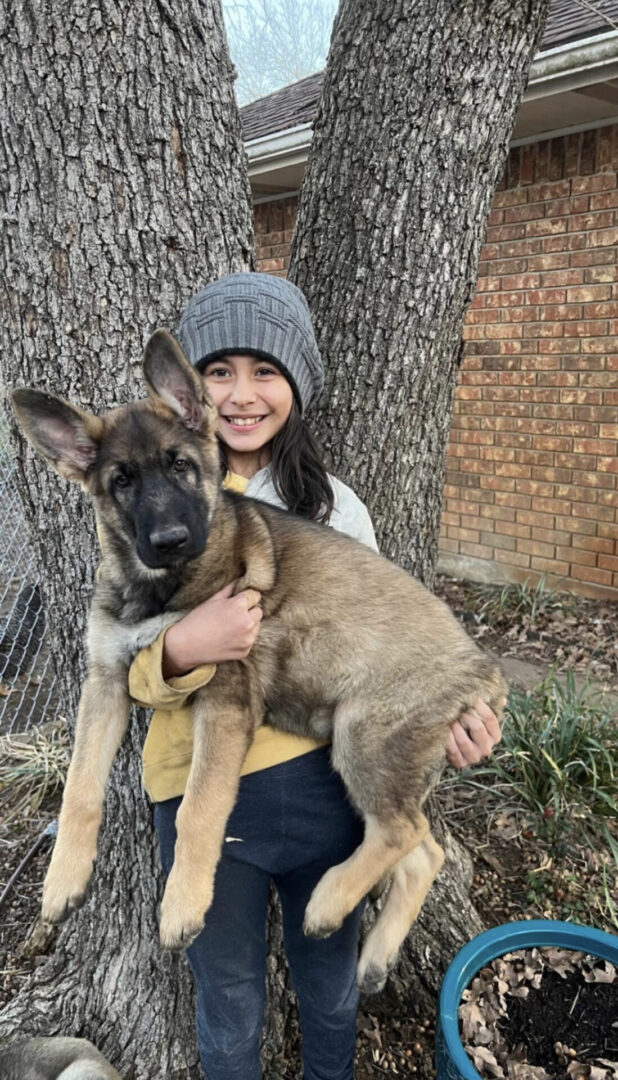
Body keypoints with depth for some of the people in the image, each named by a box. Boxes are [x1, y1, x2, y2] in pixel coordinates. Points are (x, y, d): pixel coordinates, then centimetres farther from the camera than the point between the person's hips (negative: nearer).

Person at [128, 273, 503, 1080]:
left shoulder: (334, 506, -2)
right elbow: (125, 669, -6)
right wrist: (183, 649, -29)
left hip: (324, 779, 2)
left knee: (331, 976, 24)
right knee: (229, 1000, 19)